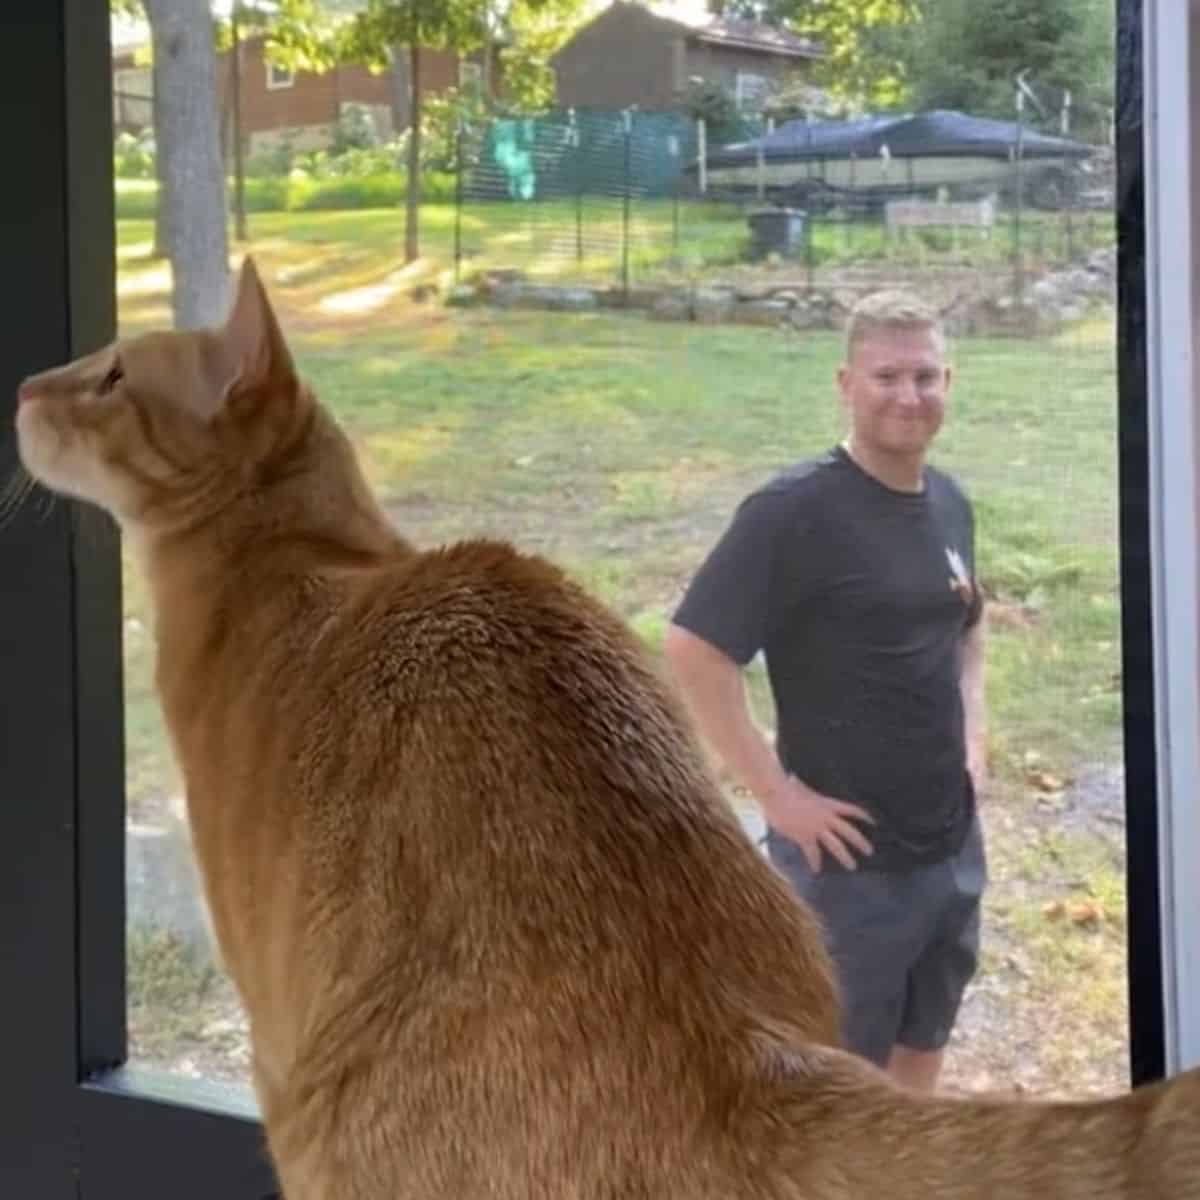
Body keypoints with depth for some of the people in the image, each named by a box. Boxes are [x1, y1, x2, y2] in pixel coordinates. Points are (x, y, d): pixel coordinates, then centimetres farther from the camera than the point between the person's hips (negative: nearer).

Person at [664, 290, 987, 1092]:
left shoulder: (950, 504, 5)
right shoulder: (796, 510, -18)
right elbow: (693, 653, -21)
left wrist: (973, 734, 9)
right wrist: (776, 791, -20)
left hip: (953, 845, 7)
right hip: (850, 854, -7)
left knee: (922, 1048, 22)